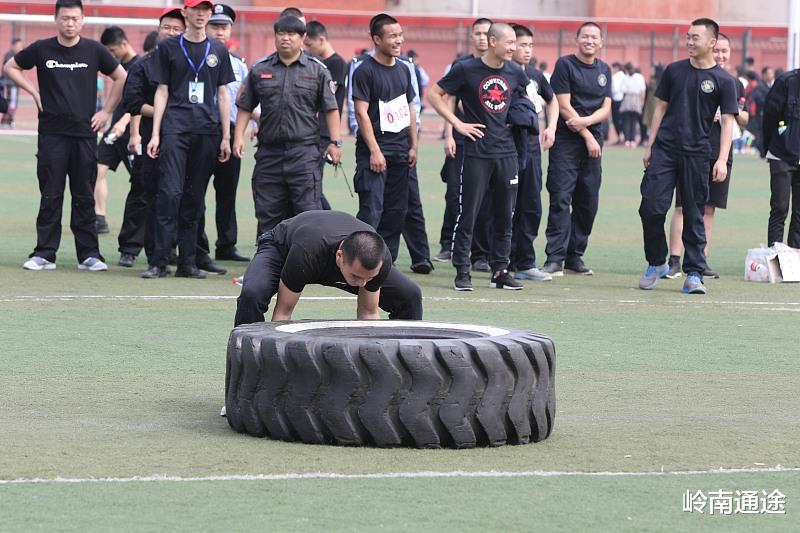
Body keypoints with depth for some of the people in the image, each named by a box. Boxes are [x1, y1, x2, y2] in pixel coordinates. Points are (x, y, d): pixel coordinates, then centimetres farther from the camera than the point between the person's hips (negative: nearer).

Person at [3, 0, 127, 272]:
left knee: (85, 196, 4)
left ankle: (89, 254, 8)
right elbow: (10, 67, 15)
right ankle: (44, 254, 4)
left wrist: (107, 111, 7)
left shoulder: (94, 50, 4)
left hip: (85, 133, 1)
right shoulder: (41, 49, 2)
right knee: (50, 195, 0)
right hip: (52, 134, -1)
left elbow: (121, 78, 13)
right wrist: (34, 92, 4)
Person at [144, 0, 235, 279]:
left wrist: (226, 137, 8)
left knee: (194, 197, 5)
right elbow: (162, 92, 7)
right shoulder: (168, 47, 8)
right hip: (175, 127, -3)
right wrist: (155, 134, -1)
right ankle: (160, 261, -13)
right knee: (170, 192, -13)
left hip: (207, 130, 3)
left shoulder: (218, 50, 14)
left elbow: (223, 94, 14)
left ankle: (188, 261, 8)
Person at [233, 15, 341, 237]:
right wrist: (239, 137, 2)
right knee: (267, 212, 6)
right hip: (269, 151, 3)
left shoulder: (317, 71, 6)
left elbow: (330, 109, 5)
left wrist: (335, 142, -3)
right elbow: (245, 107, 13)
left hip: (304, 151, -3)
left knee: (307, 211, -7)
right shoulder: (259, 70, 11)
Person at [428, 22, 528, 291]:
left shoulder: (514, 72, 7)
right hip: (477, 153, -5)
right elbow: (434, 94, -3)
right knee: (468, 213, -3)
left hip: (507, 152, 5)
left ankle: (500, 271, 15)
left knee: (504, 215, 7)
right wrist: (457, 124, -8)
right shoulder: (466, 69, -7)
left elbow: (529, 94, 28)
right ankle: (462, 272, 3)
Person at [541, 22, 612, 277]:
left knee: (588, 202, 5)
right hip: (566, 141, -6)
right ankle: (555, 258, -12)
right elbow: (564, 106, -8)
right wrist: (587, 136, -9)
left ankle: (575, 257, 12)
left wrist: (585, 121, -12)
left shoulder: (604, 70, 14)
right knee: (561, 199, -11)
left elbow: (606, 109, 8)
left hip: (593, 141, 6)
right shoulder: (565, 65, -3)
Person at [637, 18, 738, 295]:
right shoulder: (674, 71, 8)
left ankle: (694, 274, 7)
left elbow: (727, 121, -3)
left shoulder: (723, 80, 0)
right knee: (651, 207, -5)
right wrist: (650, 146, 9)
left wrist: (722, 159, -13)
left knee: (694, 215, 1)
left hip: (697, 154, -2)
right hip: (665, 148, 2)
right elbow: (661, 108, 14)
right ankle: (656, 263, 13)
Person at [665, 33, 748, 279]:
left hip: (721, 154, 5)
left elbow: (744, 120, 21)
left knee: (708, 209, 8)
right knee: (683, 207, -7)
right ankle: (674, 261, -7)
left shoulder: (735, 85, 13)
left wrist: (736, 113, -2)